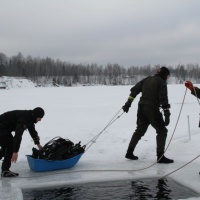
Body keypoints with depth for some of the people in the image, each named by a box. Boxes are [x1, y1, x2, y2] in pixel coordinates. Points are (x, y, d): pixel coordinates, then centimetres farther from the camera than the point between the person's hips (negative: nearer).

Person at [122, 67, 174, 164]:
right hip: (152, 110, -7)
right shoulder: (162, 82, -4)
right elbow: (163, 98, -14)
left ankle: (129, 152, 22)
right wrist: (167, 114, -15)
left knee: (140, 130, 19)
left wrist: (128, 103, 10)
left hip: (141, 108, 7)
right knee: (162, 131, 5)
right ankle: (160, 156, 1)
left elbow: (134, 90, 9)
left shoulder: (147, 79, 15)